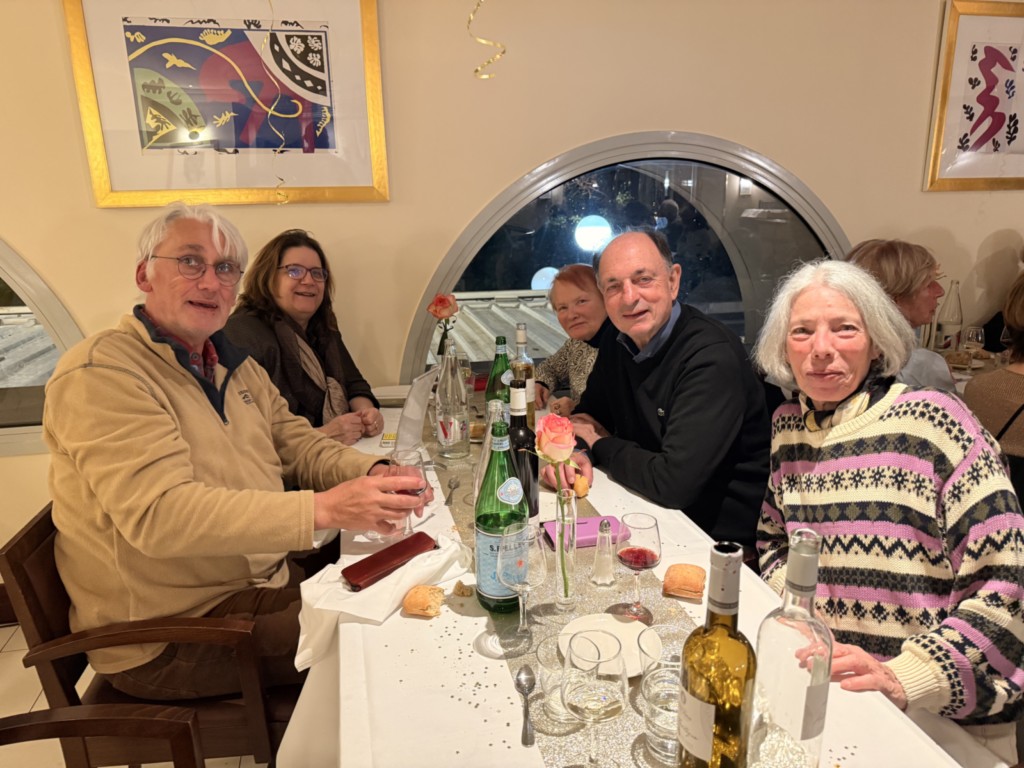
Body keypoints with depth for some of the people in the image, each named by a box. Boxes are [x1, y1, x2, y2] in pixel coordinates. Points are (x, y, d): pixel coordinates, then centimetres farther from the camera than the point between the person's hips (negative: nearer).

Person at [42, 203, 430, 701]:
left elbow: (295, 442, 10)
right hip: (168, 639, -8)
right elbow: (159, 513, -29)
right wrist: (324, 509, -37)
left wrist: (372, 473, -12)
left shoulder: (232, 363, 11)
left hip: (265, 585, 8)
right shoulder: (101, 373, -18)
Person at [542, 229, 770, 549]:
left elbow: (674, 482, -29)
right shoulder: (616, 344, 1)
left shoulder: (713, 356, -24)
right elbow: (587, 417, 12)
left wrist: (601, 444, -11)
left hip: (723, 540, -6)